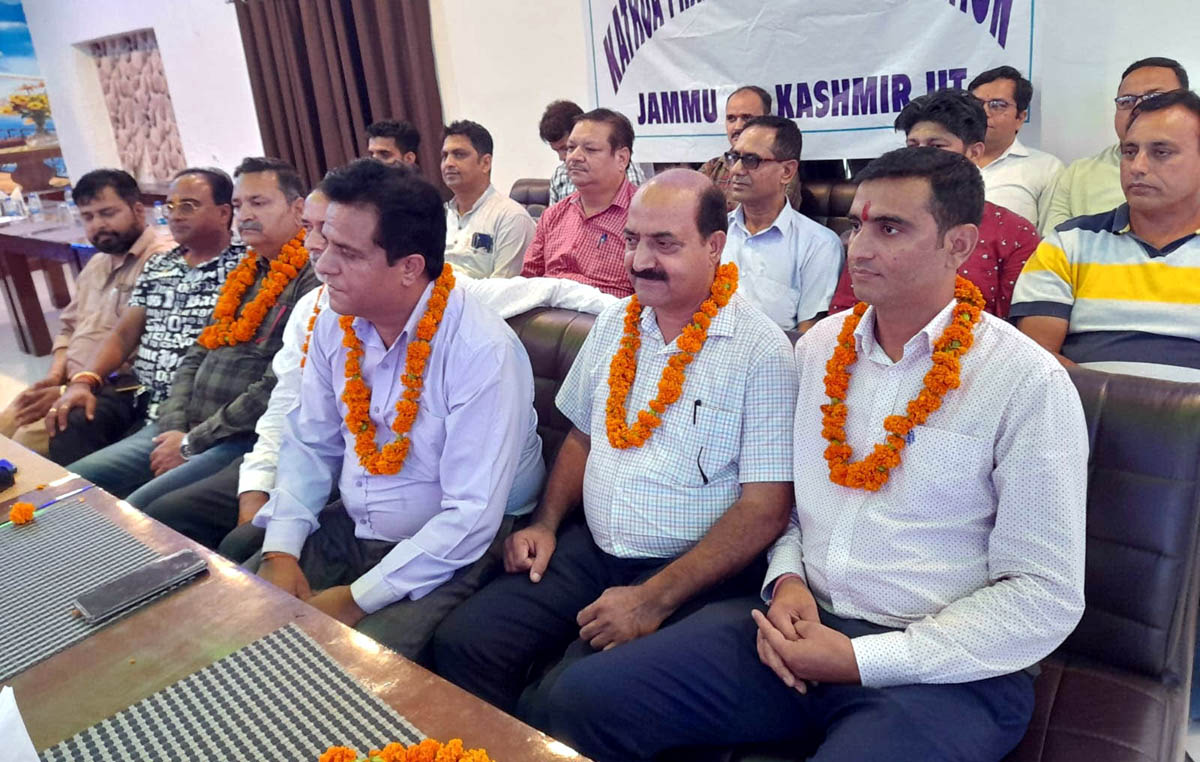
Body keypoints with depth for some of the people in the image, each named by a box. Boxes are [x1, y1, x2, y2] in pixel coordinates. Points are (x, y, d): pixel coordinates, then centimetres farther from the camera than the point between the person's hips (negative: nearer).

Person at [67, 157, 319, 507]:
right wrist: (173, 428, -1)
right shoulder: (244, 274, 17)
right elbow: (196, 357, 16)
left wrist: (192, 442, -12)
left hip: (244, 439, -9)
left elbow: (277, 388, -20)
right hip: (184, 429, 9)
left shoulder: (311, 279, -14)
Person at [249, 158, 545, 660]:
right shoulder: (336, 325, -1)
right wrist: (281, 550, -6)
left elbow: (471, 516, -24)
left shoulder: (482, 351, -24)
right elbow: (310, 444, 8)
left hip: (451, 552, -6)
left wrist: (359, 598, -22)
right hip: (349, 530, 7)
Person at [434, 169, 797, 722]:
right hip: (591, 548, 6)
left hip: (692, 573, -5)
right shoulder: (614, 324, 8)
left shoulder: (761, 351, -12)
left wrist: (655, 599, -20)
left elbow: (765, 510, -16)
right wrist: (546, 524, 3)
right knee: (460, 642, -10)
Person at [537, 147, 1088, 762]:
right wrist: (787, 580, -3)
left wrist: (860, 659, -14)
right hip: (800, 619, 5)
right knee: (583, 698, -9)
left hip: (940, 668, -4)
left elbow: (1045, 596, -10)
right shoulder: (819, 346, 7)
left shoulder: (1029, 383, -9)